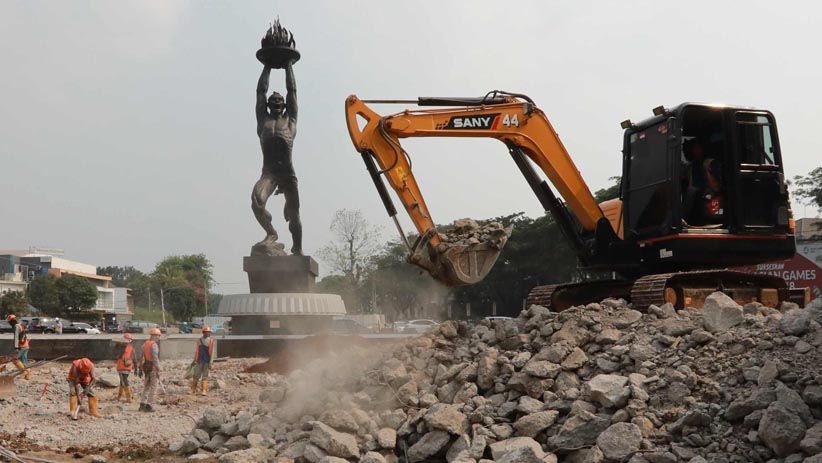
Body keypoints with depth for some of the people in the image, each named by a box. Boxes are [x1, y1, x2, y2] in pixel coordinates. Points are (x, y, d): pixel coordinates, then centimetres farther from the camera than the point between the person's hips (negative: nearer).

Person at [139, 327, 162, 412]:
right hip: (153, 368, -8)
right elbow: (155, 358, -20)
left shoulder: (144, 344, 12)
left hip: (146, 367, 8)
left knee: (146, 387, 15)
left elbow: (142, 357, 13)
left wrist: (141, 368, 17)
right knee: (153, 387, -2)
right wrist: (158, 369, -18)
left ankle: (142, 404, 13)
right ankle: (149, 406, -3)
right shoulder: (154, 345, -14)